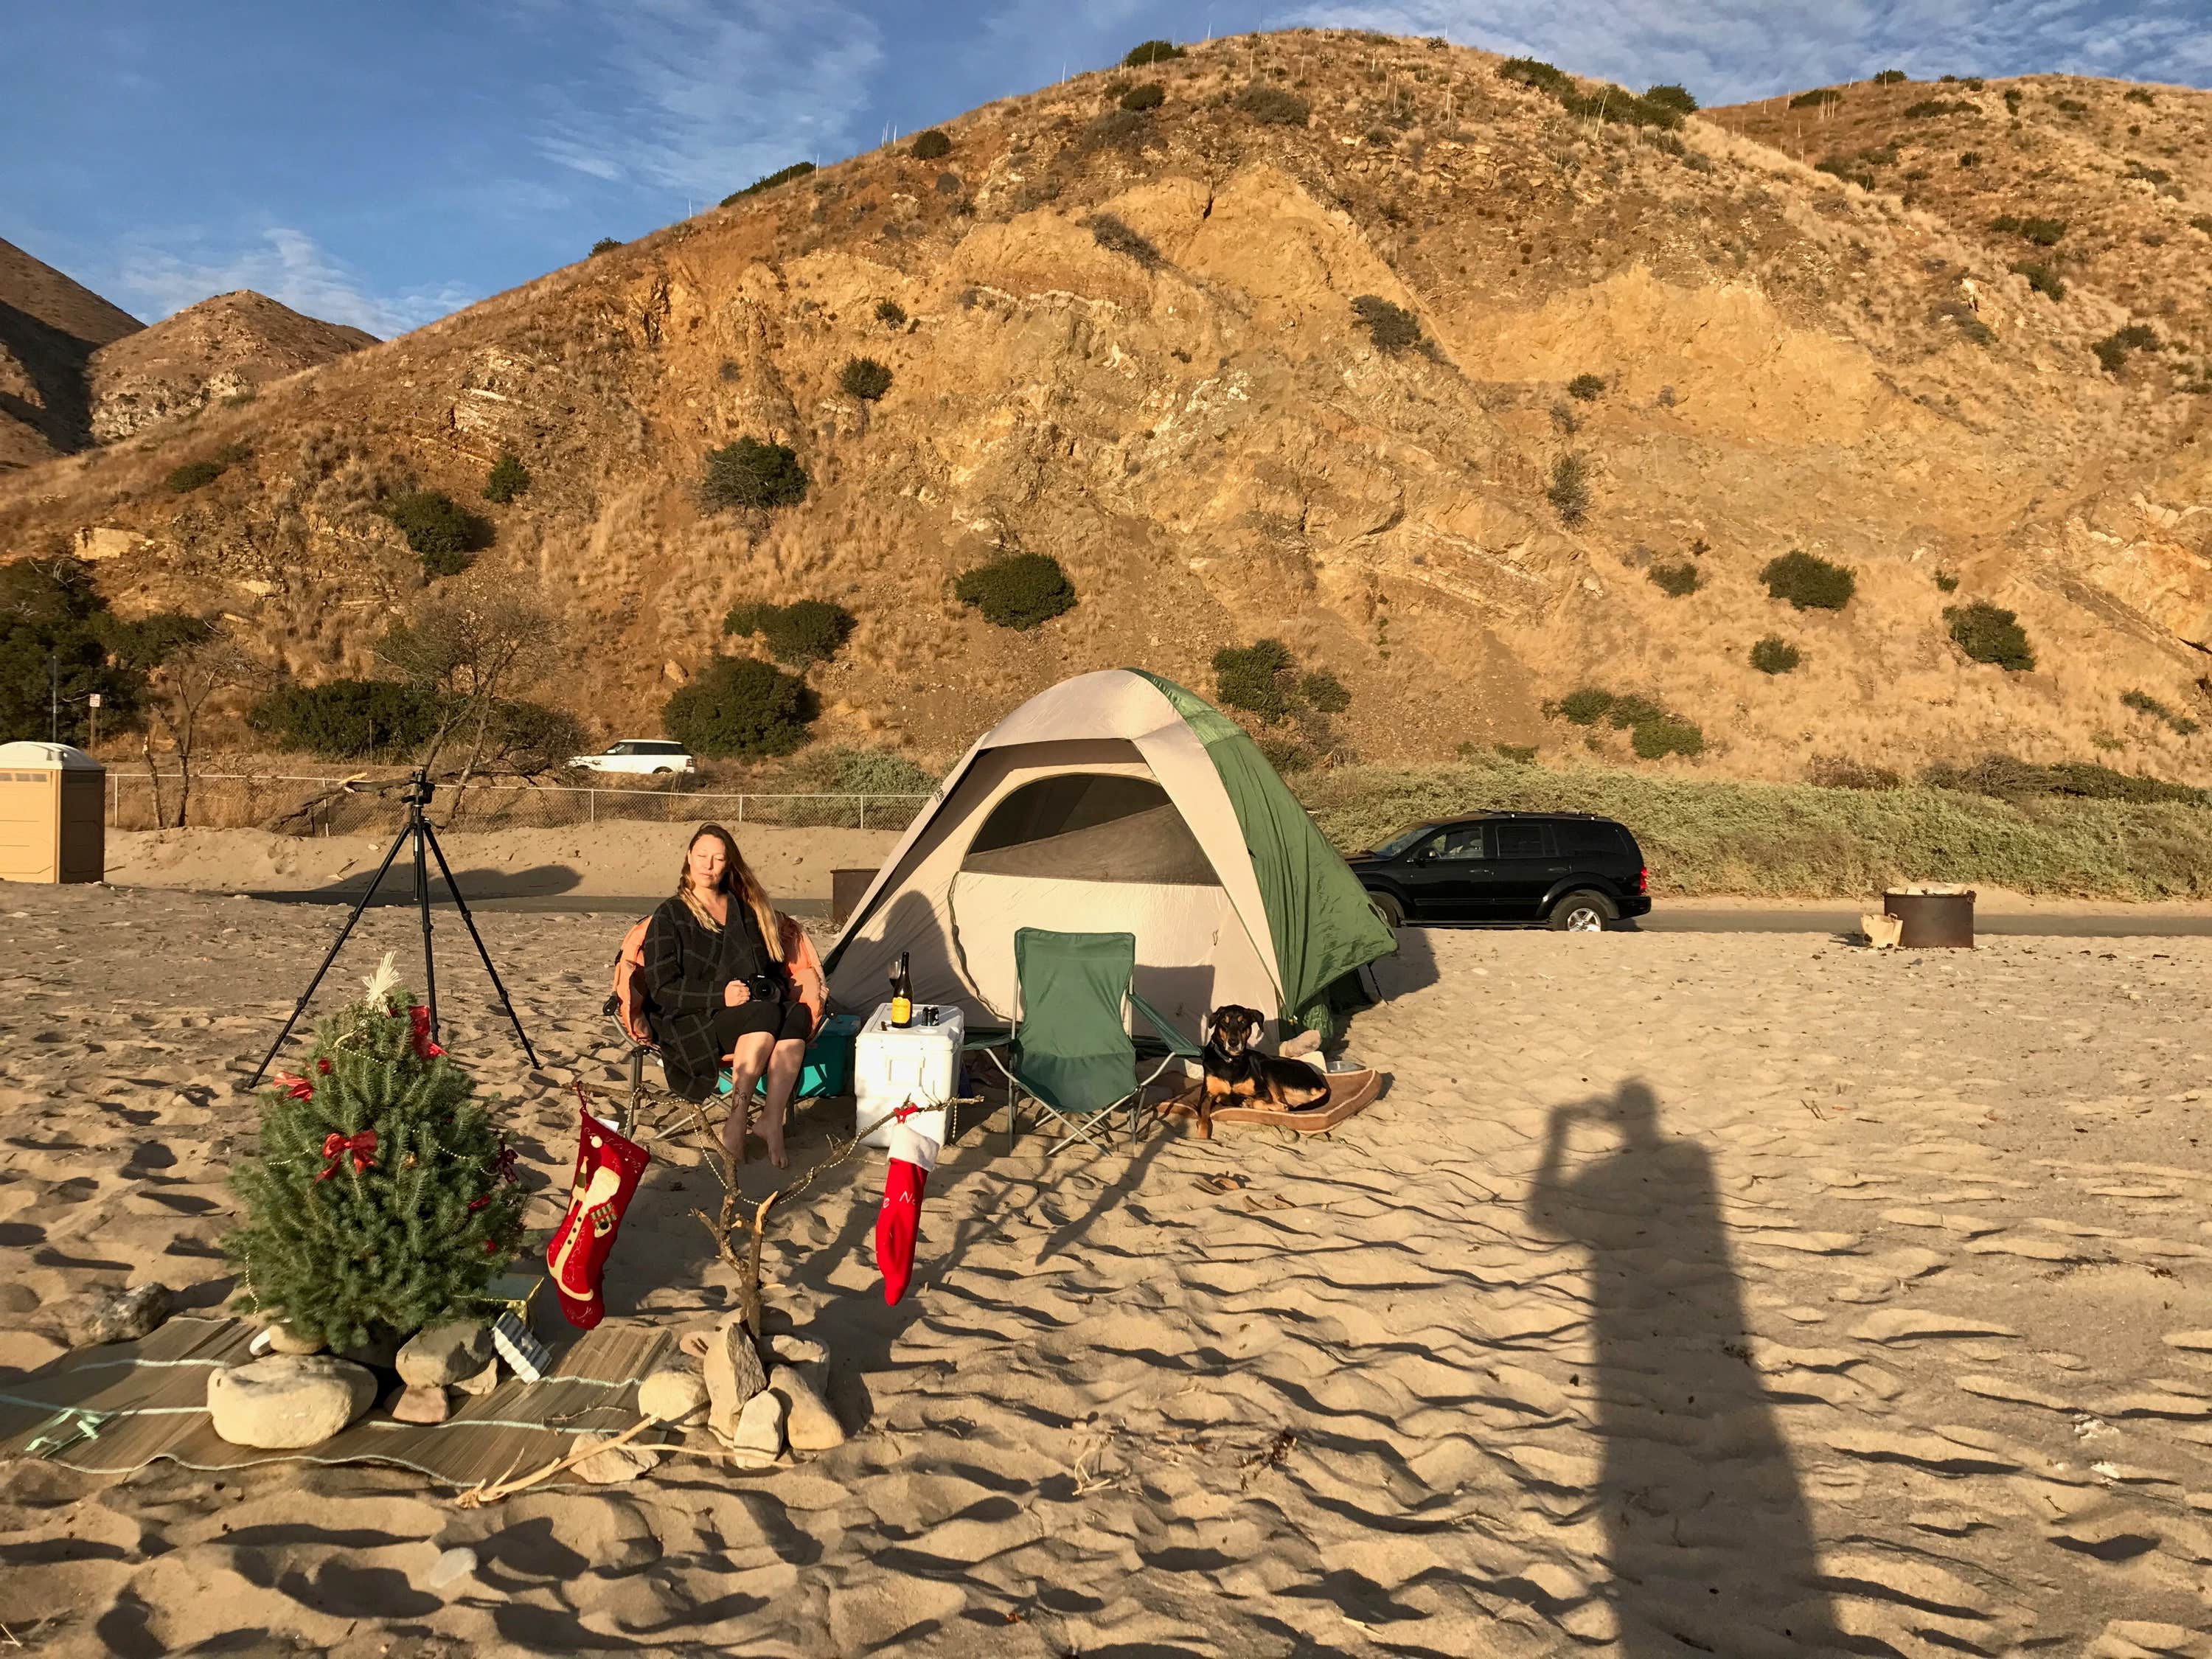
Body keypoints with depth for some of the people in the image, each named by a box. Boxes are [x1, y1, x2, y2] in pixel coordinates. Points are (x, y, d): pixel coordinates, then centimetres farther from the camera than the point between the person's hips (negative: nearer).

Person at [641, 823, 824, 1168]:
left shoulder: (746, 910, 18)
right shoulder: (670, 916, 4)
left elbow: (774, 967, 20)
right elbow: (662, 989, -4)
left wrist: (771, 989, -6)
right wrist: (719, 996, -18)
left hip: (754, 1008, 4)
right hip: (695, 1023, -4)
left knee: (797, 1015, -31)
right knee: (766, 1016, -35)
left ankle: (773, 1120, -34)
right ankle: (736, 1125, -31)